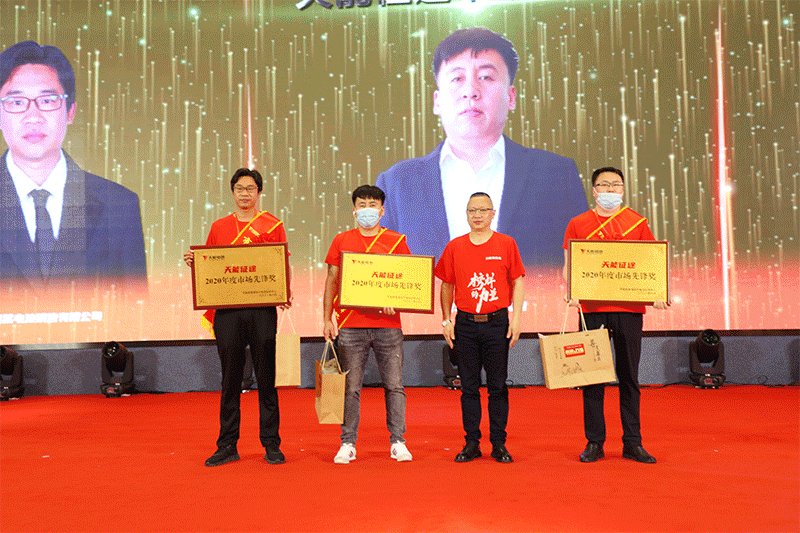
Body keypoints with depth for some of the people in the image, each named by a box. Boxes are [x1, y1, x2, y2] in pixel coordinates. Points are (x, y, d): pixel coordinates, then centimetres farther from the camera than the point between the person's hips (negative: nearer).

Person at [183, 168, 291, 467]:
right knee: (230, 379, 6)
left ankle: (271, 445, 10)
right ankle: (227, 447, 13)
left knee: (266, 377, 1)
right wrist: (193, 262, -4)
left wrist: (285, 294, -12)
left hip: (262, 309, -2)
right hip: (227, 310, 2)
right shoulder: (219, 227, 13)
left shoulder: (272, 226, 6)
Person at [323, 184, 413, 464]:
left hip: (388, 324, 0)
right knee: (350, 387, 3)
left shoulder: (397, 241, 7)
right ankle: (347, 443, 13)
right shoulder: (341, 241, 8)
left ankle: (398, 442, 12)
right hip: (350, 325, 0)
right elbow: (332, 281, 10)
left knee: (394, 385, 2)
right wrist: (327, 319, 3)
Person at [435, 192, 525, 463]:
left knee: (498, 386, 4)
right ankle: (472, 443, 14)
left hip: (497, 323, -1)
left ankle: (499, 443, 12)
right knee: (469, 386, 6)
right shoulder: (455, 246, 6)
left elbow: (518, 281, 4)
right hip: (465, 324, 1)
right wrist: (447, 320, 4)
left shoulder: (506, 244, 2)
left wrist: (516, 317, -4)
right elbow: (447, 285, 11)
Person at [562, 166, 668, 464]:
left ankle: (632, 443, 14)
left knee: (629, 377, 6)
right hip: (592, 308, -1)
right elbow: (569, 266, 8)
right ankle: (594, 443, 11)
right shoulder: (578, 224, 7)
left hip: (630, 308, 1)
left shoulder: (637, 223, 9)